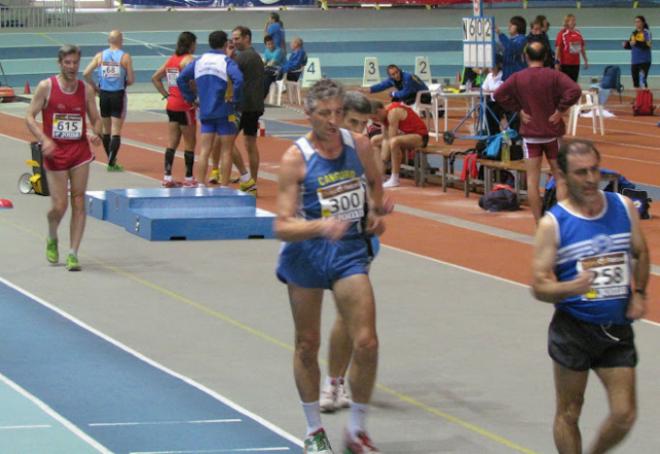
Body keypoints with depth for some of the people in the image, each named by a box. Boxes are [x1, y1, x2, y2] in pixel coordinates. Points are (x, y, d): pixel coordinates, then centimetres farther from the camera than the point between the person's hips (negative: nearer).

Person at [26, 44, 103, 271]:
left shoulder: (86, 90, 3)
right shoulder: (46, 87, -5)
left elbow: (95, 119, 12)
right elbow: (30, 117, -4)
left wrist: (96, 134, -11)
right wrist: (43, 139, -19)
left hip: (80, 151, 2)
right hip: (55, 153, -2)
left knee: (79, 203, -4)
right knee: (59, 206, -3)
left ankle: (73, 253, 0)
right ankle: (52, 239, 29)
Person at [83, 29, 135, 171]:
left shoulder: (100, 56, 1)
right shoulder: (125, 57, -7)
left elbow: (86, 73, -5)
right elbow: (130, 80, -10)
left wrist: (95, 87, 8)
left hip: (104, 95, 3)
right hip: (118, 95, -3)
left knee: (106, 129, 16)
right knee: (116, 130, -2)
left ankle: (111, 160, 25)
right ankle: (111, 163, -9)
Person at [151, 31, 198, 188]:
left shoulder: (171, 59, 13)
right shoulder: (188, 59, -12)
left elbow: (155, 78, 17)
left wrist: (166, 94, 13)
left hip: (172, 104, 7)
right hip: (185, 106, -7)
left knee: (172, 143, 9)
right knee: (190, 143, 2)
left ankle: (167, 177, 7)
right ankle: (189, 179, 5)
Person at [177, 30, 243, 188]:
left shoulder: (199, 61, 7)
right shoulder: (226, 62, -9)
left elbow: (181, 79, 9)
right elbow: (238, 80, -26)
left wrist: (191, 98, 12)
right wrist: (235, 99, -13)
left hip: (205, 112, 4)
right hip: (225, 112, -4)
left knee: (204, 150, 6)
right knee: (226, 151, 4)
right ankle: (224, 187, 5)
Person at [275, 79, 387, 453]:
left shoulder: (360, 146, -2)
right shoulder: (296, 159, -14)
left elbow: (374, 181, 21)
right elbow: (283, 227, -19)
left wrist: (376, 213, 3)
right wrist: (321, 226, -35)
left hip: (350, 251, 2)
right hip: (307, 254, -2)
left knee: (367, 342, -8)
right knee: (308, 345, 9)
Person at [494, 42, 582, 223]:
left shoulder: (517, 78, -3)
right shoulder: (554, 76, -7)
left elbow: (499, 94, -8)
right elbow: (575, 90, -20)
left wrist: (518, 110, -3)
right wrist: (560, 109, -11)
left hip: (530, 135, 1)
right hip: (553, 133, -1)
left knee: (532, 180, 4)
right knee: (560, 179, 7)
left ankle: (538, 223, 3)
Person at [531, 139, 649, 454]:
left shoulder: (624, 207, 1)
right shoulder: (553, 224, -11)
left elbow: (641, 254, 18)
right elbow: (539, 287, -11)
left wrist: (639, 293, 3)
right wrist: (573, 287, -30)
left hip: (617, 329, 3)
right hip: (573, 330, -3)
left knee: (625, 414, 1)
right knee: (569, 414, 7)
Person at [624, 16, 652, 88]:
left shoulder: (646, 32, -6)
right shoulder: (634, 33, 12)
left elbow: (647, 45, -18)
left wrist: (637, 43, -28)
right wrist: (626, 44, 0)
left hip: (644, 60, -7)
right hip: (634, 61, 7)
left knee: (643, 80, -15)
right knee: (635, 80, 10)